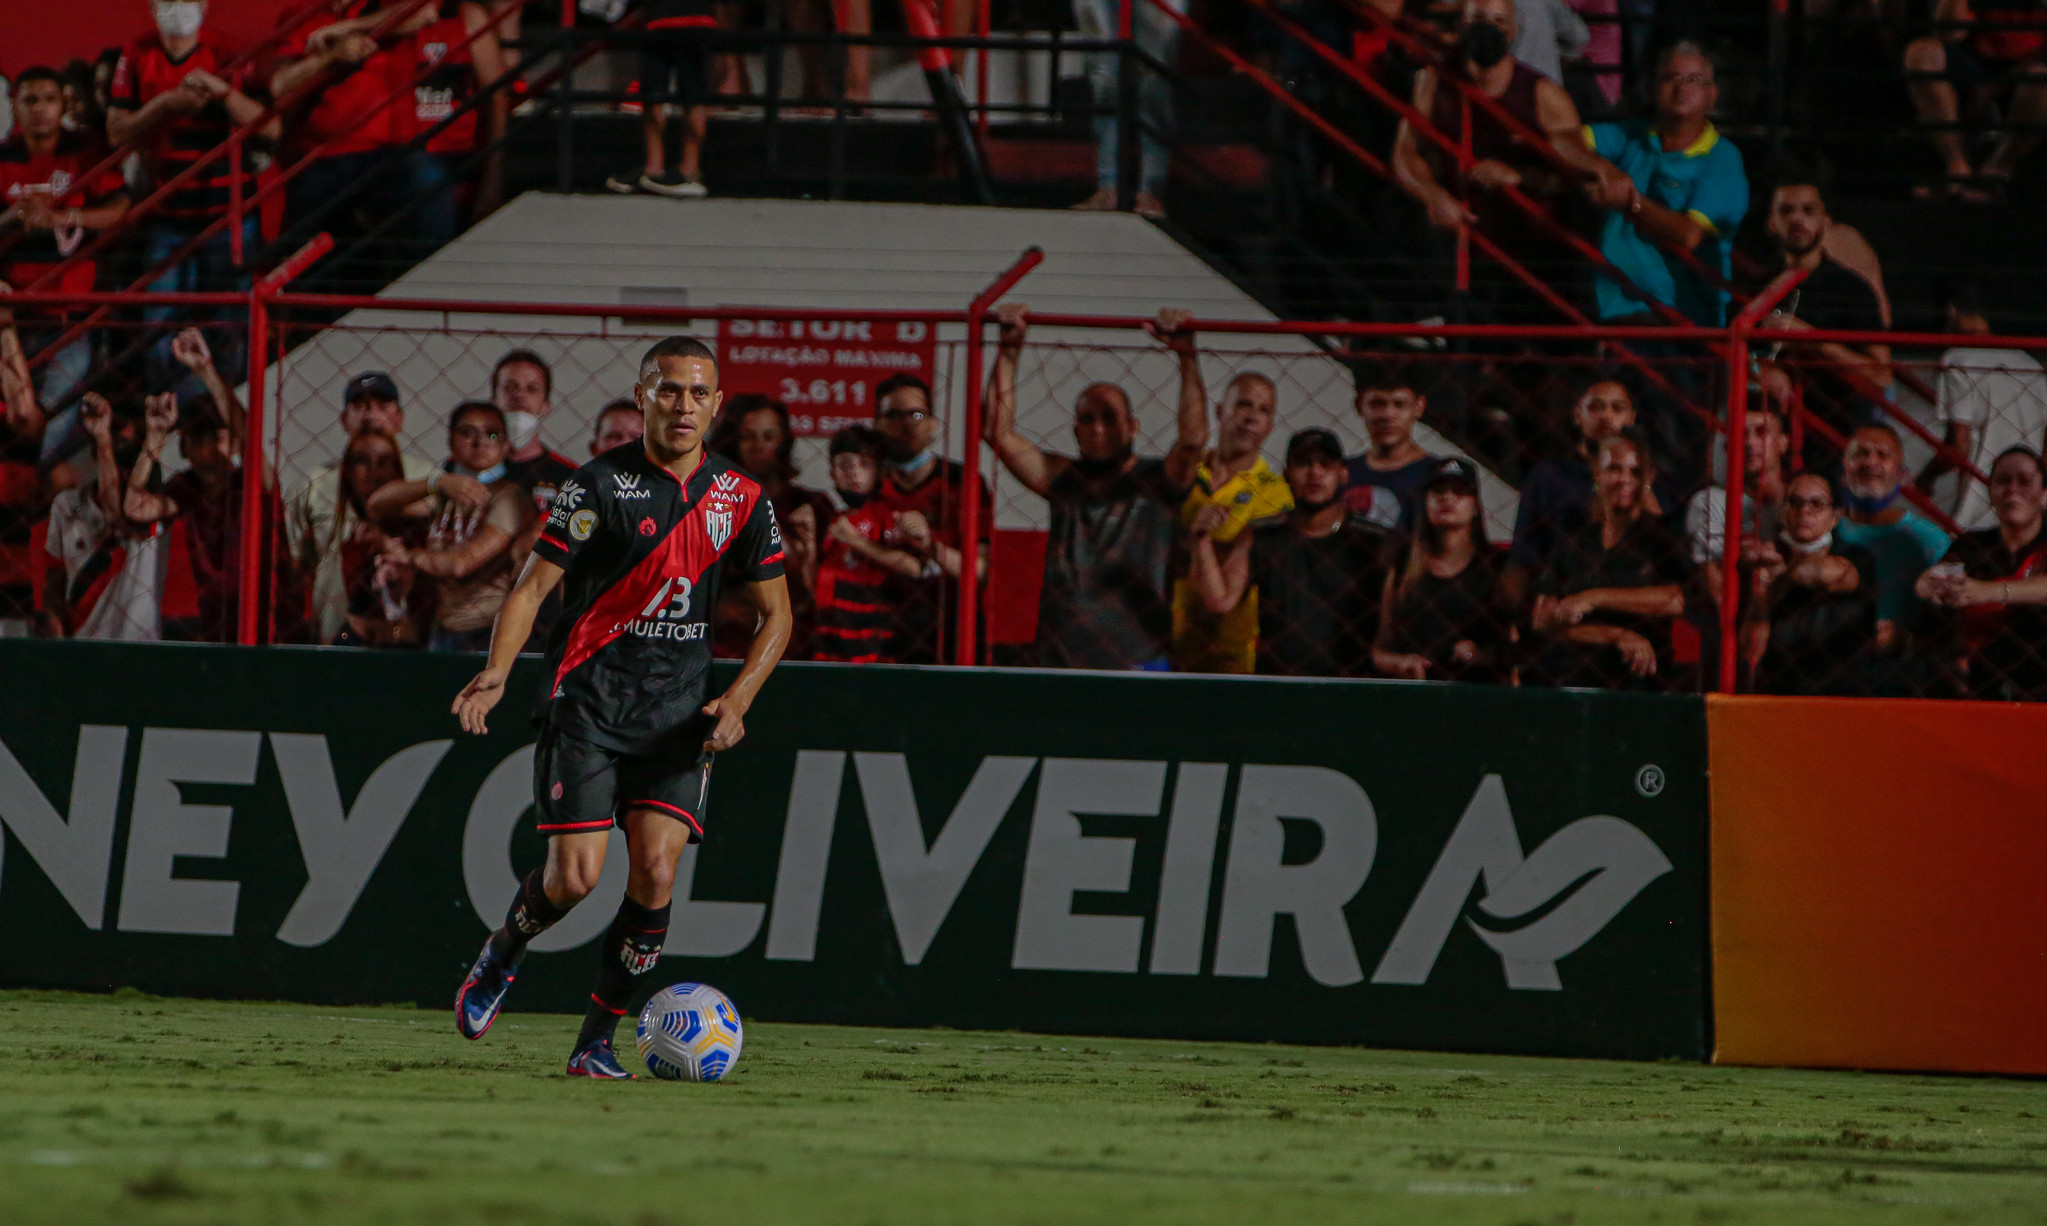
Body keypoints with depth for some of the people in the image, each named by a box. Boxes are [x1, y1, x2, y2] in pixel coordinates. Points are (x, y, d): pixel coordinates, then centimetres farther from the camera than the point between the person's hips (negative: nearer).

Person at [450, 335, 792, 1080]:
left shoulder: (740, 498, 4)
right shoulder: (602, 485, -6)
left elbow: (776, 613, 13)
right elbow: (534, 584, -8)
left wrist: (736, 702, -2)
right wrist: (497, 672, -24)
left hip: (678, 710, 3)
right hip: (588, 700, -3)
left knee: (655, 874, -12)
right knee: (575, 878, -11)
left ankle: (598, 1041, 1)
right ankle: (501, 955, 23)